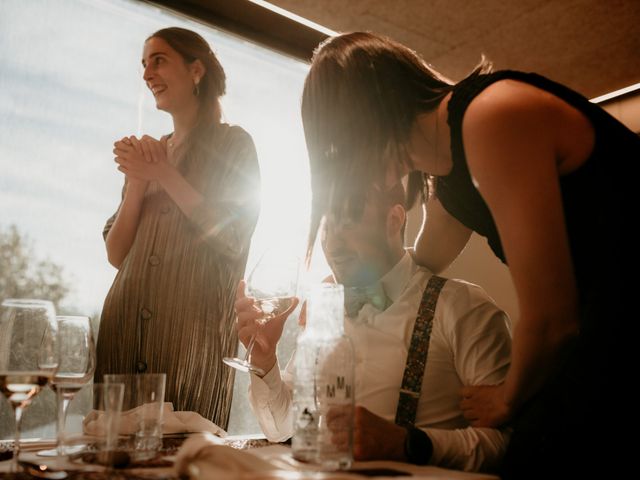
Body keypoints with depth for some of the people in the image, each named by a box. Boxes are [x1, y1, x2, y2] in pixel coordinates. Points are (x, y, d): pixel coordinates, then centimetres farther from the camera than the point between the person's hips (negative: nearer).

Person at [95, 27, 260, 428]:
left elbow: (234, 240, -10)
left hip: (193, 324, -5)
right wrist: (137, 182, -4)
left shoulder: (233, 143, 3)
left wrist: (166, 175, -9)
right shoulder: (148, 151, 17)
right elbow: (116, 255, 11)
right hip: (126, 325, 5)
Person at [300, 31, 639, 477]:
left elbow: (549, 320, -20)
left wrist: (509, 402, -2)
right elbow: (419, 272, 27)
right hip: (602, 332, 8)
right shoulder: (448, 186, 8)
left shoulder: (493, 117, -21)